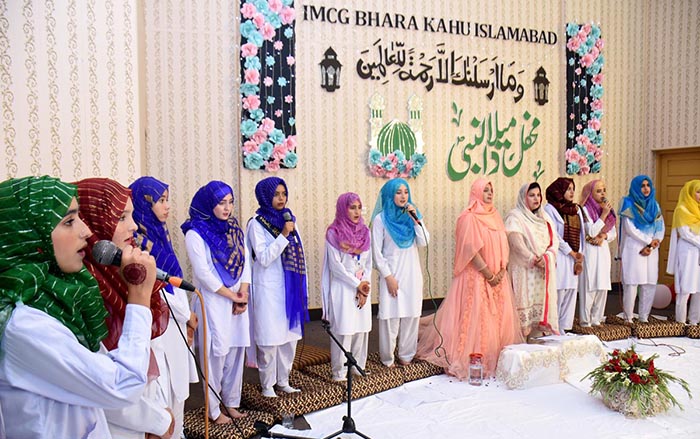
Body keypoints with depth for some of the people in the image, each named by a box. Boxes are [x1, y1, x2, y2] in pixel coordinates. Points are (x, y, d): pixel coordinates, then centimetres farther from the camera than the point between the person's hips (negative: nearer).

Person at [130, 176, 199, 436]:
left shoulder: (160, 232, 10)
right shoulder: (137, 238, -16)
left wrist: (186, 314, 6)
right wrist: (186, 314, -8)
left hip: (175, 321, 8)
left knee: (177, 384, 16)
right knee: (161, 390, -1)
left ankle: (176, 433, 29)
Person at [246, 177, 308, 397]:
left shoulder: (290, 219, 8)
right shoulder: (257, 224, -8)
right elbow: (264, 258, -16)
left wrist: (300, 286, 13)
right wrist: (284, 236, -23)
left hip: (290, 287, 6)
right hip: (268, 289, -5)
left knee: (290, 335, 11)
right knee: (270, 338, 1)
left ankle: (283, 381, 25)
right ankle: (267, 384, 17)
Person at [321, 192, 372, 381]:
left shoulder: (364, 231, 8)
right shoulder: (334, 233, -7)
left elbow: (368, 262, 8)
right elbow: (335, 265, -11)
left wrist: (365, 287, -2)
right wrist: (357, 284, -10)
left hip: (362, 288, 5)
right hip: (342, 288, -5)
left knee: (362, 328, 7)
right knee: (343, 330, -4)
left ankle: (358, 366, 19)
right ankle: (339, 372, 6)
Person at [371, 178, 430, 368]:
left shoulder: (412, 215, 7)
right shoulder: (381, 219, -5)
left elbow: (424, 242, -3)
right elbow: (377, 252, -6)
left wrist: (416, 220, -12)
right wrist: (388, 277, -10)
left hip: (412, 273, 4)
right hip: (392, 273, -4)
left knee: (411, 314, 7)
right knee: (390, 316, -3)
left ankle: (406, 355, 22)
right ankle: (387, 357, 11)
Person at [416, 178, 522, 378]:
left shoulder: (495, 216, 12)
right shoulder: (469, 218, -10)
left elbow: (504, 246, 11)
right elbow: (472, 250, -16)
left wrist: (502, 271, -2)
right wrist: (489, 274, -14)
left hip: (498, 277, 7)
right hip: (476, 276, -7)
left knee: (499, 315, 9)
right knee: (475, 316, -4)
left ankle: (498, 356, 20)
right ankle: (472, 359, 4)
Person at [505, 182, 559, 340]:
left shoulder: (544, 217, 18)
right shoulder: (515, 217, -3)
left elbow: (554, 239, 10)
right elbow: (516, 243, -13)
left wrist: (547, 257, -8)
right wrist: (534, 260, -17)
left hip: (545, 272, 6)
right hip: (525, 270, -6)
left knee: (544, 302, 3)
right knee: (526, 304, -9)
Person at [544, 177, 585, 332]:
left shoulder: (576, 209, 16)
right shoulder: (550, 209, -2)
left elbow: (580, 234, 11)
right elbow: (554, 235, -9)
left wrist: (579, 258, 2)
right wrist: (572, 253, -8)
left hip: (573, 258, 6)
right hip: (559, 258, -6)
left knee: (571, 292, 4)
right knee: (557, 292, -9)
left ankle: (564, 328, 11)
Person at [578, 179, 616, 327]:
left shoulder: (607, 209, 13)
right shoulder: (585, 209, -6)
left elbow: (613, 233, 14)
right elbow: (591, 231, -15)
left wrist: (604, 236, -6)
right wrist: (603, 215, -15)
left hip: (604, 251, 6)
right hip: (590, 252, -6)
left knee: (602, 286, 7)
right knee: (589, 287, -6)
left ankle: (596, 319, 15)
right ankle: (585, 321, 0)